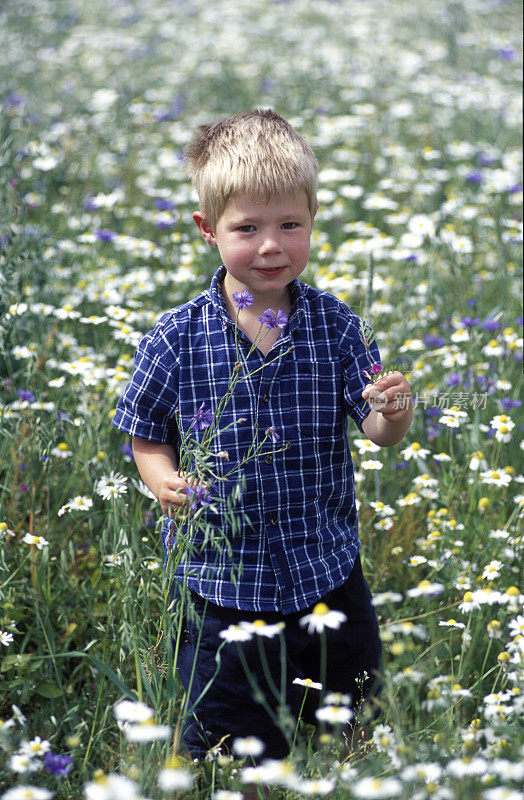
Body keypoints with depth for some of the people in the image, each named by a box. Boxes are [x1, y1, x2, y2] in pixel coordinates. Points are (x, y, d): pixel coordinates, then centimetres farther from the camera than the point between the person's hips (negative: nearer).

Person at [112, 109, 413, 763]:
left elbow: (376, 430, -8)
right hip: (219, 579, -2)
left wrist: (393, 413, -30)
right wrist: (167, 483, -18)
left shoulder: (335, 325, -5)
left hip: (327, 576, 2)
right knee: (228, 752, 9)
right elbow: (147, 437, 2)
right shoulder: (176, 338, -10)